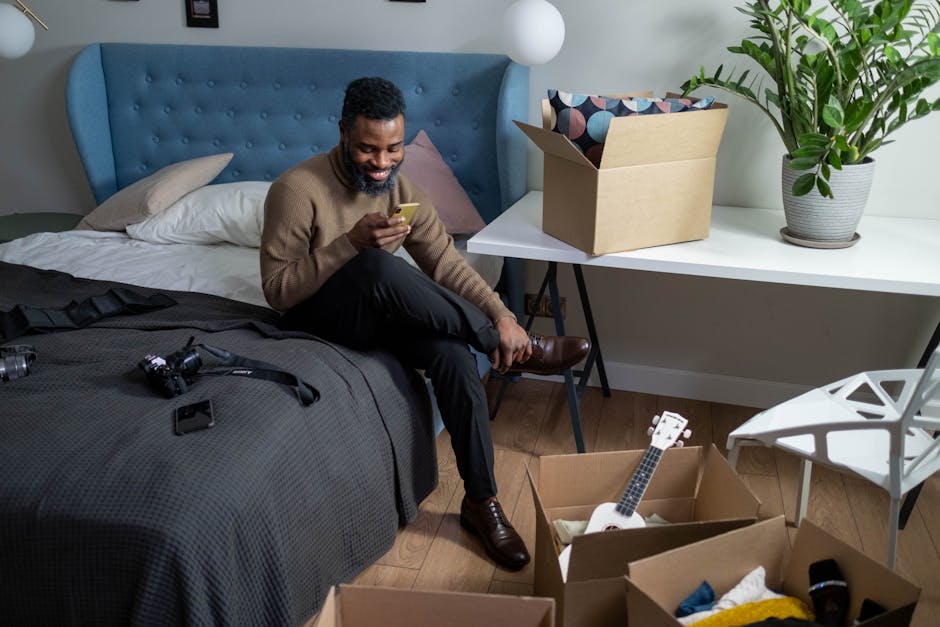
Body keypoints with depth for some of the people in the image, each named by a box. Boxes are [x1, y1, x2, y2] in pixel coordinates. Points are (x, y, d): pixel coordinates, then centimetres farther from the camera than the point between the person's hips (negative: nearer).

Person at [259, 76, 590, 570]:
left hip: (381, 312, 4)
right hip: (317, 318, -4)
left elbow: (446, 263, -5)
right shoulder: (297, 189, -18)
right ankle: (514, 352, -23)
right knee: (380, 266, -37)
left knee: (452, 350, -28)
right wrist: (352, 243, -32)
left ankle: (480, 501, -16)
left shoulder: (402, 190, -1)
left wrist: (500, 313, -23)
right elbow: (277, 290, -19)